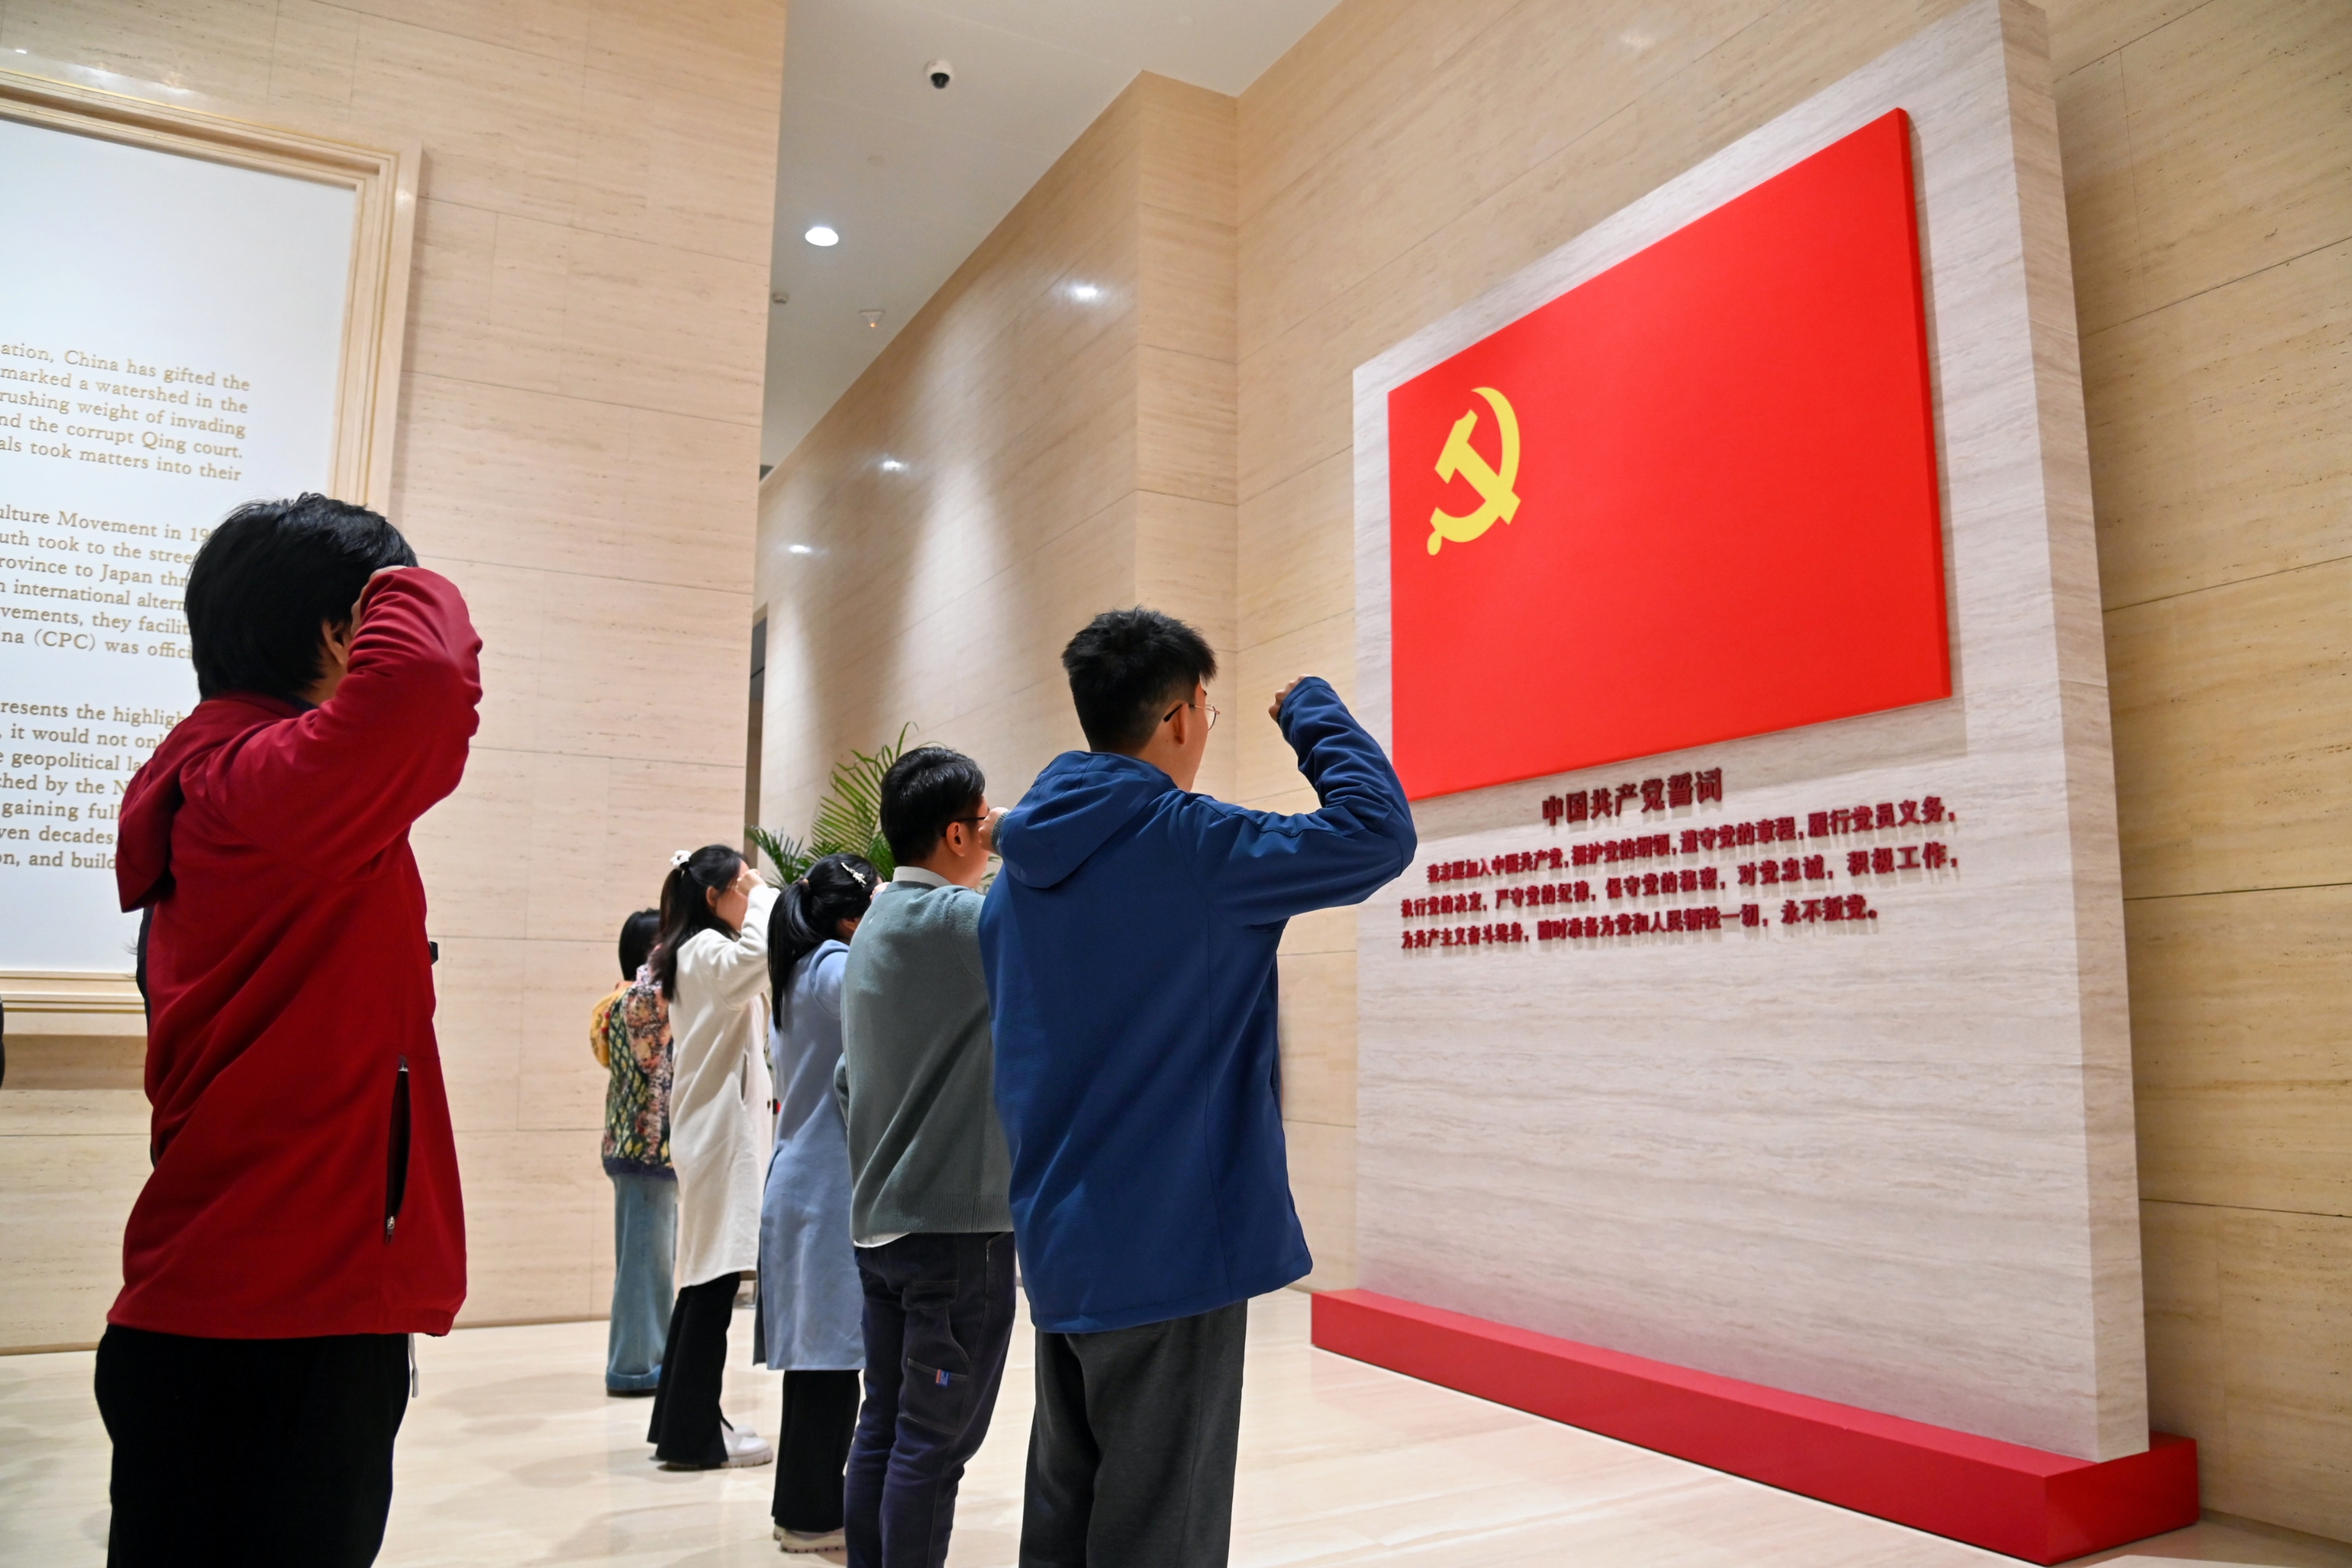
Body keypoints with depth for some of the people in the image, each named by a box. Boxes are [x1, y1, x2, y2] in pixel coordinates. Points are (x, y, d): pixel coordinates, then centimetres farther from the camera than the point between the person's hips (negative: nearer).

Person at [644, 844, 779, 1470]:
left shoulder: (699, 953, 17)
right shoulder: (707, 951, -14)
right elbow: (757, 954, -35)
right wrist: (763, 897, -19)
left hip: (717, 1132, 10)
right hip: (720, 1132, -10)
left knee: (707, 1277, 14)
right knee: (715, 1278, -6)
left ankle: (682, 1420, 23)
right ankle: (693, 1435, 1)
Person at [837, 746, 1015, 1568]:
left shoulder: (873, 928, 12)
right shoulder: (959, 921, -15)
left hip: (879, 1221, 9)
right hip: (959, 1223, -9)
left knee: (885, 1424, 14)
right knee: (936, 1439, 0)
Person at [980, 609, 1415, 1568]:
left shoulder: (1021, 869, 7)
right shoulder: (1185, 846, -17)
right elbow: (1378, 833, -19)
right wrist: (1312, 713, -3)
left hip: (1060, 1246, 8)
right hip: (1173, 1247, -8)